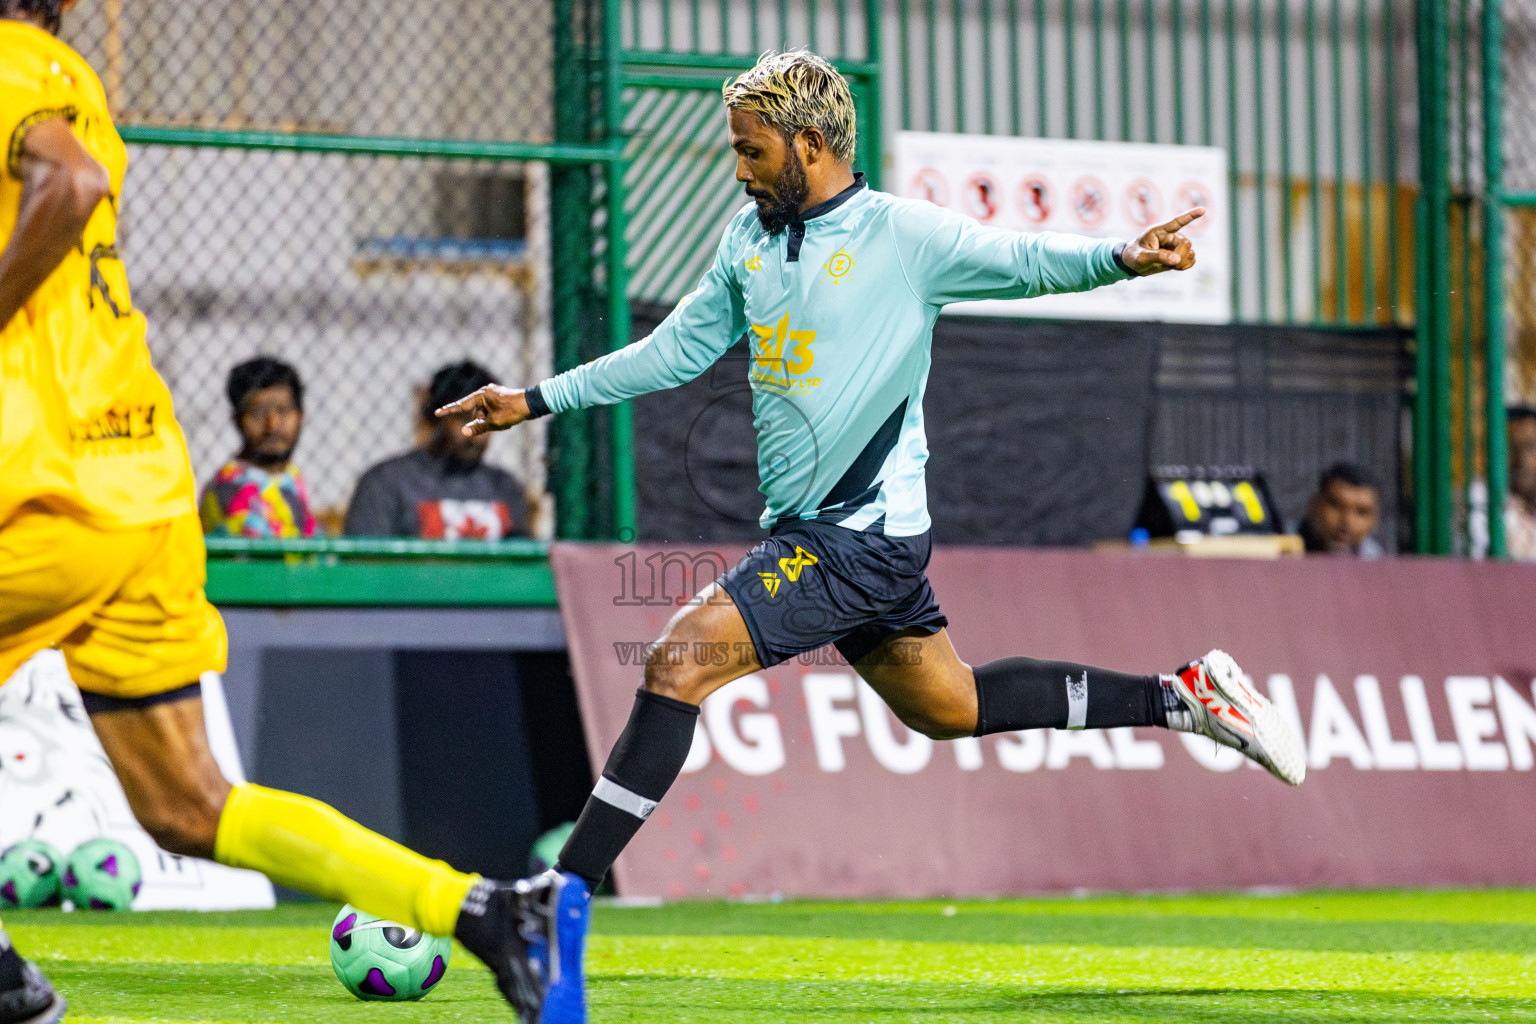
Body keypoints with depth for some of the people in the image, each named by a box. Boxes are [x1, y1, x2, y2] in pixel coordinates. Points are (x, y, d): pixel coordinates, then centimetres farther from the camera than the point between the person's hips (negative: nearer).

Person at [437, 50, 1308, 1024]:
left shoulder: (902, 234, -10)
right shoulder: (751, 237, 12)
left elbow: (1025, 260, -13)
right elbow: (677, 351, 21)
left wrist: (1121, 257, -33)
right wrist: (538, 401, 20)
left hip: (867, 533, -9)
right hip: (809, 530, 9)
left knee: (683, 657, -19)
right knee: (948, 706, 17)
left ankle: (563, 900, -20)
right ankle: (1182, 696, 28)